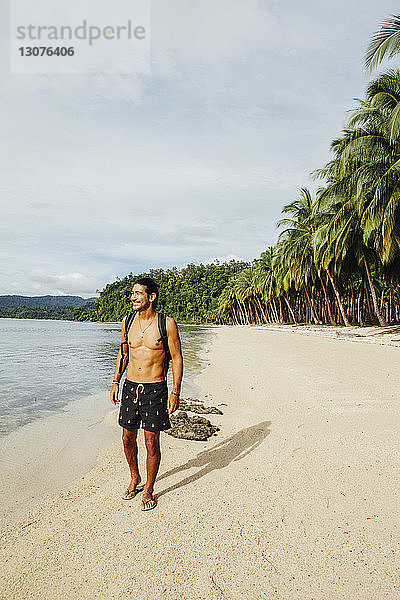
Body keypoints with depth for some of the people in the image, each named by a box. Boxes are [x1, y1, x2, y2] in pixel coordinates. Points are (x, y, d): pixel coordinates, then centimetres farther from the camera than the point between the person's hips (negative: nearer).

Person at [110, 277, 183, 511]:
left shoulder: (167, 323, -10)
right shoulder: (127, 322, 4)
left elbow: (177, 358, -6)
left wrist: (176, 392, -10)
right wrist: (116, 381, 12)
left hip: (155, 389, -4)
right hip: (130, 386, 4)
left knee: (152, 443, 4)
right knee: (128, 438, 14)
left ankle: (149, 490, 25)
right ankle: (135, 479, 39)